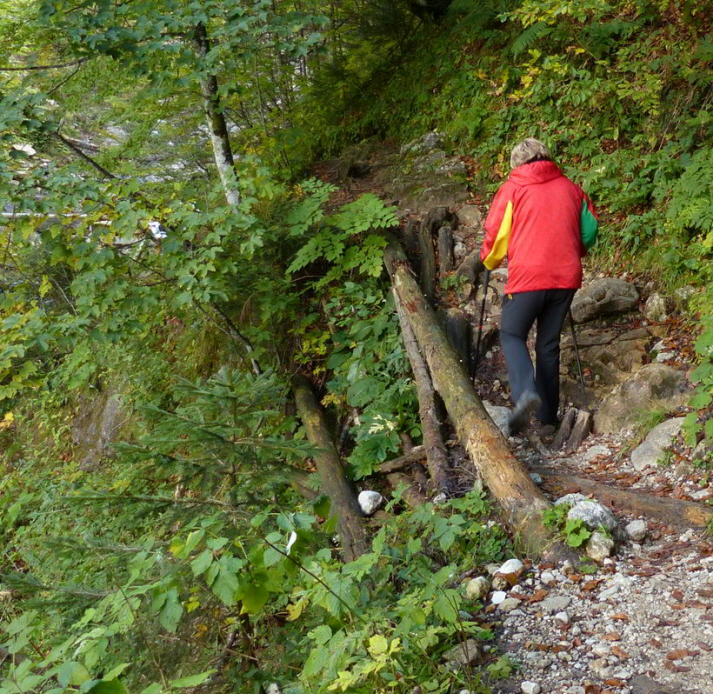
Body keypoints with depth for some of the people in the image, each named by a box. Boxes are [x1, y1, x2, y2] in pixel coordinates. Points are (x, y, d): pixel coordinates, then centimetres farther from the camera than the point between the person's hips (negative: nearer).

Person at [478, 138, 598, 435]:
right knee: (549, 342, 14)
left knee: (512, 335, 7)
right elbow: (590, 229, 16)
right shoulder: (570, 188, 12)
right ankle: (548, 413, 17)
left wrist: (489, 262, 19)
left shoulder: (512, 188, 0)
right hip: (566, 277, 4)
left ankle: (526, 392, -20)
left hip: (528, 276, -4)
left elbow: (495, 233, 0)